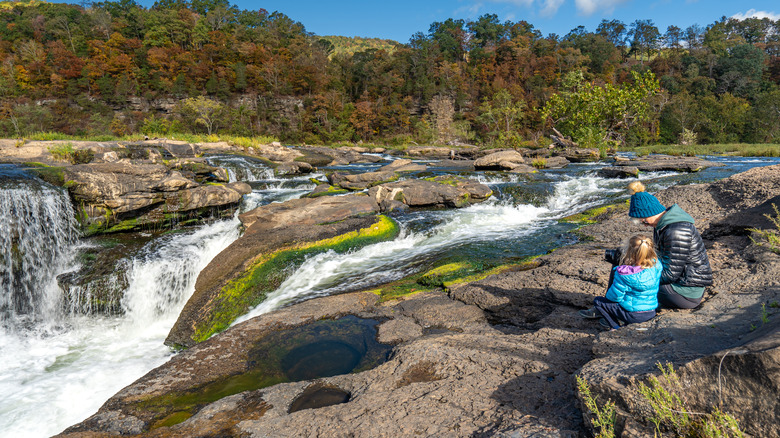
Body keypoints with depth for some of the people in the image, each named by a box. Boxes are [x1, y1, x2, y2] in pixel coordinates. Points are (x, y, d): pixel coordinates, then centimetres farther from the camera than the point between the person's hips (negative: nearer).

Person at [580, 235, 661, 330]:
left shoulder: (624, 275, -25)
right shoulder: (656, 265, -10)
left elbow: (615, 296, -17)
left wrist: (608, 295, 6)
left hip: (633, 315, -6)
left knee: (597, 301, 5)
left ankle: (617, 323, 3)